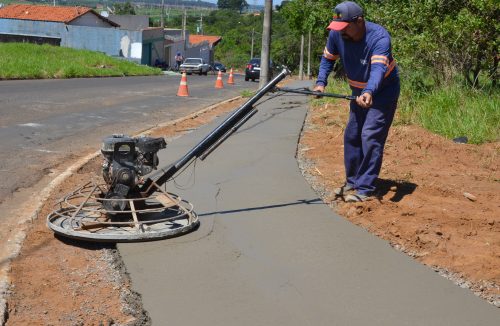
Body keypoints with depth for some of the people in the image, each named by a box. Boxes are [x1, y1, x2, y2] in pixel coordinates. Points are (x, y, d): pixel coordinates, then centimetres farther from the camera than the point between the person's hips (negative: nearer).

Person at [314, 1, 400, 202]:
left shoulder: (379, 36, -32)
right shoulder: (336, 35, -15)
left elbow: (379, 68, -46)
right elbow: (327, 59, 1)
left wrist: (369, 93, -64)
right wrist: (321, 82, -15)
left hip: (383, 93, -7)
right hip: (359, 93, 7)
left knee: (370, 137, -18)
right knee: (351, 137, 11)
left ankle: (365, 190, -15)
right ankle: (352, 182, 25)